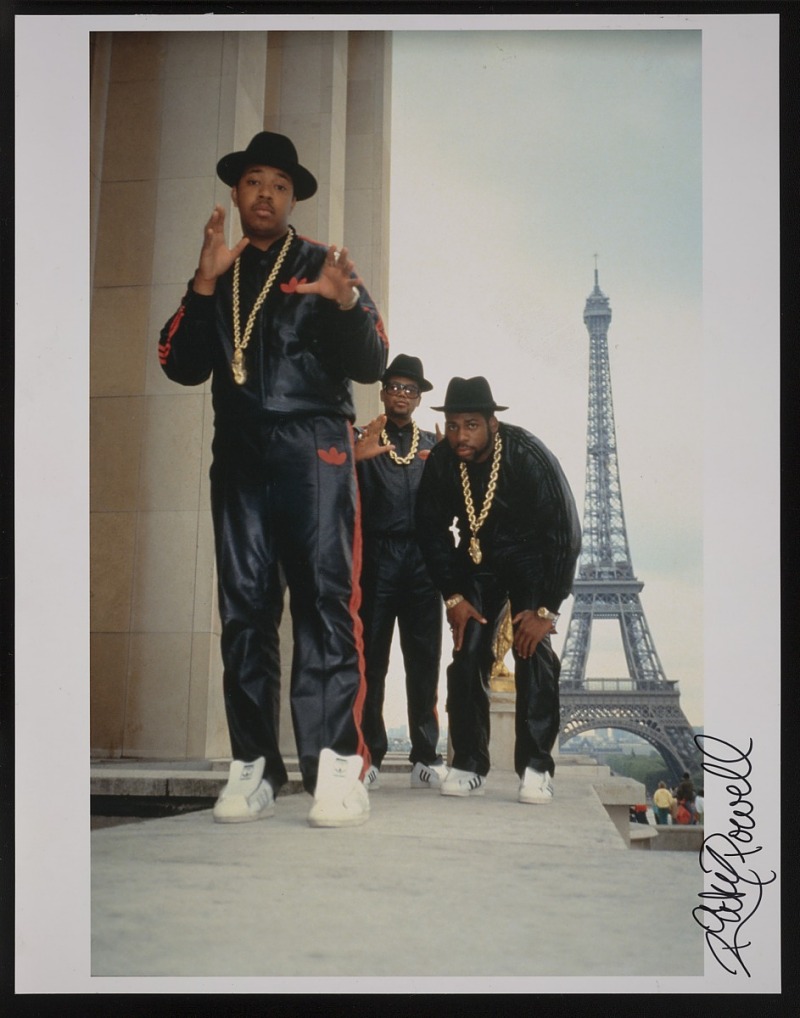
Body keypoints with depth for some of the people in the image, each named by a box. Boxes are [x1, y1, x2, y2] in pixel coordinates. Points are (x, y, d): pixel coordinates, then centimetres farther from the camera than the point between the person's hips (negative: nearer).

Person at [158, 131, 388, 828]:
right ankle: (253, 769, 3)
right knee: (245, 607, 0)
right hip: (238, 453, 4)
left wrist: (346, 303, -15)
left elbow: (371, 365, 3)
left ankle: (337, 766, -12)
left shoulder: (323, 266, 11)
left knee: (324, 597, -11)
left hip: (313, 449, -3)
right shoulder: (216, 277, 20)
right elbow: (183, 367, 8)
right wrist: (205, 286, -3)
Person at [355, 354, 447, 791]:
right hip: (376, 558, -2)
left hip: (422, 559, 2)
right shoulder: (362, 442, 12)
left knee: (424, 660, 2)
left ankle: (425, 756, 7)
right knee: (370, 658, -2)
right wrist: (361, 454, -15)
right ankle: (369, 755, 3)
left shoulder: (433, 446, 19)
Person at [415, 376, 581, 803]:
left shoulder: (528, 456, -28)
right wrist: (453, 596, -8)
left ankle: (536, 769, -11)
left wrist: (546, 609, -24)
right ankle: (468, 766, 3)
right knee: (467, 652, -6)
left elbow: (565, 531, -25)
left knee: (534, 650, -17)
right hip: (477, 557, 3)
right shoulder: (440, 462, -17)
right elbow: (431, 528, -4)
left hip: (532, 557, -3)